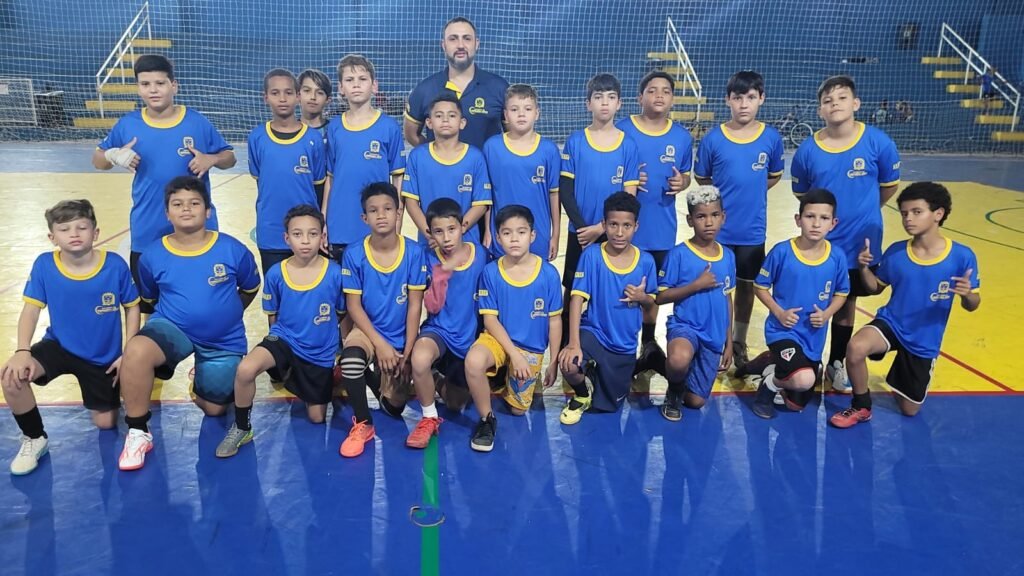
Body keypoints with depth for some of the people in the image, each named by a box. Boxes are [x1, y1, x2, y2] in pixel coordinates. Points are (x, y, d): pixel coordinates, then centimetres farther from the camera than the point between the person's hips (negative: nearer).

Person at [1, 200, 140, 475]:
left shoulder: (115, 265, -20)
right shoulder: (43, 265, -17)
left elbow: (132, 307, -7)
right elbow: (31, 309, -11)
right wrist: (22, 352, -25)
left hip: (104, 356, 0)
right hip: (59, 346, 1)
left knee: (106, 424, 4)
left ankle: (113, 390, 41)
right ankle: (34, 439, -2)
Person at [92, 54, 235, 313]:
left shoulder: (198, 122, -4)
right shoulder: (127, 125, 0)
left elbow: (229, 157, 5)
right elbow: (97, 159, 11)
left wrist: (211, 159, -17)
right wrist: (113, 155, -12)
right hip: (148, 234, 2)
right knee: (150, 306, 12)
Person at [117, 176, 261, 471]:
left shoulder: (233, 250, -13)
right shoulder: (152, 255, -8)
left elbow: (250, 289, 7)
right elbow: (149, 299, 11)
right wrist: (177, 312, 6)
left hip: (224, 341, 1)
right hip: (172, 329, 0)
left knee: (213, 409, 9)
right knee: (136, 350, -34)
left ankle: (202, 377, 45)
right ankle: (137, 432, -16)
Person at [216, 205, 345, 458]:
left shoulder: (335, 273, -16)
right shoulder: (275, 274, -11)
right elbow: (273, 317, 6)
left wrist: (341, 351, 2)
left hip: (320, 353, 0)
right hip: (284, 339, 0)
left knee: (317, 418, 10)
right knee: (245, 369, -32)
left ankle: (299, 382, 43)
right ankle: (242, 428, -6)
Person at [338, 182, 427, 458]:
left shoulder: (414, 252, -11)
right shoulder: (354, 254, -11)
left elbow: (415, 305, -8)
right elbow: (353, 305, -9)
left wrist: (407, 353, -12)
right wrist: (380, 344, -19)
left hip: (401, 337, 1)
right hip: (368, 331, -1)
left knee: (393, 408, -3)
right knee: (351, 354, -37)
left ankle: (378, 377, 34)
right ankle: (362, 424, -13)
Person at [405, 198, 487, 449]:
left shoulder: (480, 255, -7)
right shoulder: (431, 260, -8)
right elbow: (433, 306, -14)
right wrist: (442, 271, -25)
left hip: (470, 336, 2)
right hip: (439, 330, -2)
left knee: (456, 404, 10)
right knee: (419, 359, -38)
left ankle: (440, 381, 46)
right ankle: (429, 419, -13)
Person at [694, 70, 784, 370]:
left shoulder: (771, 138, -4)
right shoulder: (713, 139, -8)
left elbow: (775, 176, 10)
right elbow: (701, 180, 3)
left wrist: (750, 193, 1)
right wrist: (725, 195, -4)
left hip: (753, 229, 2)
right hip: (718, 230, -1)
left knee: (746, 284, 14)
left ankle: (739, 342, 31)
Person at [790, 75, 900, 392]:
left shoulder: (878, 143, -12)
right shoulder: (807, 150, -8)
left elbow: (889, 186, 4)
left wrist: (863, 212, 13)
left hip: (861, 242, 0)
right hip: (819, 244, 0)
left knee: (846, 303, 15)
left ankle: (836, 364, 33)